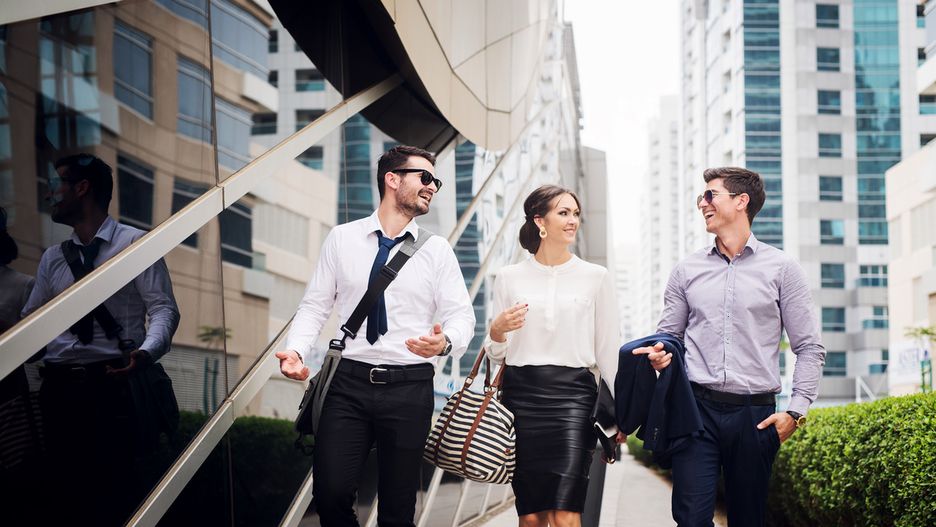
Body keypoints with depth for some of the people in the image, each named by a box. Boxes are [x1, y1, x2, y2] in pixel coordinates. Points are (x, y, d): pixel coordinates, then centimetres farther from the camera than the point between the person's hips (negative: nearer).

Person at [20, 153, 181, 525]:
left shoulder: (135, 243, 0)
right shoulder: (52, 258, 17)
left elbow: (163, 308, -7)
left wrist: (147, 351, -26)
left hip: (112, 384, -5)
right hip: (59, 388, 5)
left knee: (116, 492, -8)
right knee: (63, 493, 7)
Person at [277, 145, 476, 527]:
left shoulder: (436, 249, 6)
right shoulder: (342, 238, 6)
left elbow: (461, 315, 0)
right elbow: (315, 305, 7)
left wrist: (445, 343, -23)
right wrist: (295, 350, -10)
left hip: (410, 387, 0)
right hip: (350, 383, 0)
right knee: (331, 493, -9)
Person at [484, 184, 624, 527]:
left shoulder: (596, 277, 5)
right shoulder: (510, 277, 7)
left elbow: (608, 350, 7)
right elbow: (497, 354, 11)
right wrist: (497, 331, -10)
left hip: (573, 395, -1)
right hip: (521, 394, 1)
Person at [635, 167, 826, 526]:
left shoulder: (781, 268, 5)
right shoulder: (687, 270, 12)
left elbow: (809, 347, 5)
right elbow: (669, 333, 18)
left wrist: (796, 410, -4)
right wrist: (659, 352, -6)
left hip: (755, 413, -1)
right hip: (697, 408, 1)